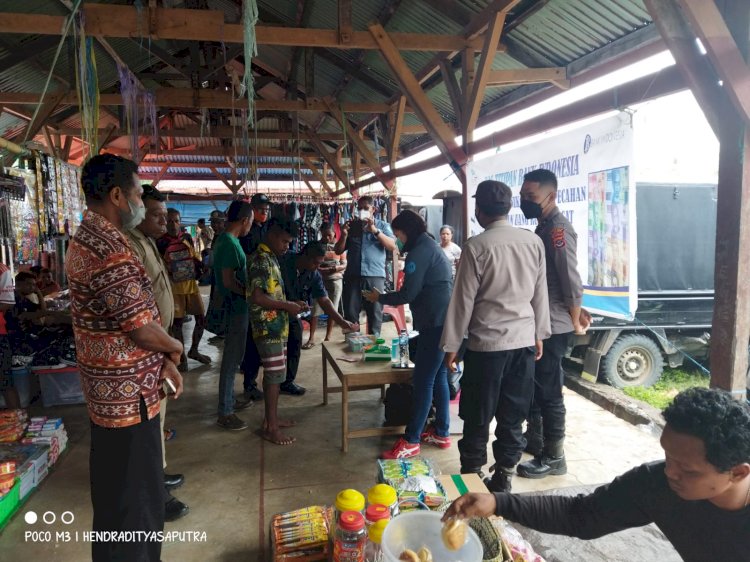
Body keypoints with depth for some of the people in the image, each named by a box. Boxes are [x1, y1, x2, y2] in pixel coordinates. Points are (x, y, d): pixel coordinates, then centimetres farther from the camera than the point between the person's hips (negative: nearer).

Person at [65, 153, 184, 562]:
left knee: (116, 491, 25)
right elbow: (142, 329, -22)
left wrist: (162, 360, 7)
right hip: (128, 395, -11)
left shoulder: (86, 239, 10)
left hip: (109, 391, 11)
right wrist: (174, 348, -1)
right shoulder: (110, 251, -24)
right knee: (135, 501, 5)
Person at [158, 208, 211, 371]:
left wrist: (200, 267, 1)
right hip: (174, 288, -4)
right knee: (177, 322, 4)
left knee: (202, 318, 6)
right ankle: (182, 356, 19)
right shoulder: (161, 243, -9)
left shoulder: (187, 237, 2)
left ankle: (194, 350, 26)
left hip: (192, 284, 4)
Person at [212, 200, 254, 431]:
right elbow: (229, 281, -24)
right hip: (236, 306, -10)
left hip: (234, 306, 10)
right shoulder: (230, 244, -21)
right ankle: (225, 413, 6)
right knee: (233, 358, -3)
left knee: (233, 355, 19)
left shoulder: (223, 239, 10)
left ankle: (229, 399, 32)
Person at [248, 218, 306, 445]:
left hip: (276, 327, 10)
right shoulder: (260, 260, -17)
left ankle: (272, 418, 26)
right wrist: (287, 306, -17)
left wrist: (291, 303, 9)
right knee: (275, 375, -4)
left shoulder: (270, 258, 14)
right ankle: (270, 427, 5)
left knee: (274, 374, 15)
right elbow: (257, 297, -23)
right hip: (268, 328, -10)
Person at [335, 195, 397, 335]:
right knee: (350, 312, 3)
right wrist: (344, 235, -4)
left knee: (375, 312, 2)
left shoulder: (382, 225, 9)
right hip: (352, 275, 2)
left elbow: (392, 247, -6)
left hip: (375, 275, -2)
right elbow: (338, 251, 14)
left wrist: (375, 231, -15)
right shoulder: (351, 226, 15)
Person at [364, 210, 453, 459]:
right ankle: (441, 433, 23)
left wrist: (380, 298, -1)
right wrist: (390, 299, 18)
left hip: (435, 324, -10)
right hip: (443, 321, 10)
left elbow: (408, 293, -15)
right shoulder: (430, 246, 19)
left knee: (423, 380, -6)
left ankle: (410, 441, 0)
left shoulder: (419, 251, -12)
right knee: (438, 377, 14)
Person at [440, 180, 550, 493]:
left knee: (478, 418, 8)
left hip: (486, 343, -4)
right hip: (524, 341, 5)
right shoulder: (534, 242, 2)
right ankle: (503, 478, 23)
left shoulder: (477, 246, -11)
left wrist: (451, 345, -2)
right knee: (513, 417, 13)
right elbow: (540, 293, 8)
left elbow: (463, 300, -9)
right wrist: (539, 335, 18)